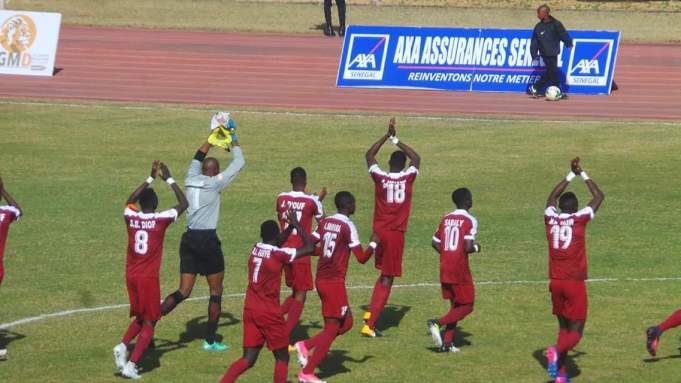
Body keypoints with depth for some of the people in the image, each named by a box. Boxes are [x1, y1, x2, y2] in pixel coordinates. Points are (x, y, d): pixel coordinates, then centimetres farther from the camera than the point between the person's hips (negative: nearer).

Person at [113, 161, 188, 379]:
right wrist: (168, 179, 7)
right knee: (149, 323, 2)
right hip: (149, 278, -5)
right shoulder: (160, 220, -12)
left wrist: (151, 179, 26)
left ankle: (123, 346, -1)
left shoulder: (131, 217, -1)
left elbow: (130, 200, 24)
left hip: (131, 276, 5)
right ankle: (131, 365, -10)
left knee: (139, 318, 22)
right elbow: (184, 204, 2)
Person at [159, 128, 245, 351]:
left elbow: (198, 158, 27)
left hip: (189, 239, 6)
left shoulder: (191, 180, 7)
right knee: (216, 291, 9)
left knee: (184, 291, 6)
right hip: (207, 240, -6)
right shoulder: (215, 183, -8)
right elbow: (239, 163, 0)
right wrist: (233, 141, 15)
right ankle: (210, 340, 10)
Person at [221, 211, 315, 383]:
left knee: (248, 359, 7)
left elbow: (275, 244, 30)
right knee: (282, 358, 9)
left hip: (250, 310, 6)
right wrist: (297, 225, 3)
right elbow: (309, 248, -5)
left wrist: (291, 226, 21)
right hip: (270, 312, -6)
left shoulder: (256, 249, 7)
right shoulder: (279, 254, -13)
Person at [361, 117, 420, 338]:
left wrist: (388, 136, 13)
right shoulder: (408, 177, -5)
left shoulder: (380, 177, -4)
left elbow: (370, 155, 14)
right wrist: (396, 140, 19)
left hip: (379, 231, 3)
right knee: (387, 278, -1)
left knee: (384, 274, 23)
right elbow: (416, 159, 16)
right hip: (397, 233, -3)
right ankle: (370, 324, -7)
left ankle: (370, 314, 14)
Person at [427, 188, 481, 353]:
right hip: (460, 270, -7)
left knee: (455, 305, 17)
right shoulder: (469, 220, -12)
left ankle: (447, 343, 10)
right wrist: (476, 248, 0)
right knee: (467, 306, 4)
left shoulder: (445, 219, 8)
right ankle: (437, 323, -14)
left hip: (444, 269, 7)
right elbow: (468, 247, -20)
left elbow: (435, 243, 10)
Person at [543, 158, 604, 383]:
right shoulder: (579, 219, -7)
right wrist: (582, 174, 15)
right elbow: (599, 196, 6)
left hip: (555, 282, 4)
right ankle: (557, 351, -32)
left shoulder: (551, 219, 3)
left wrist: (571, 175, 29)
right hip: (575, 283, -4)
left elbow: (552, 197, 25)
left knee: (564, 327, 16)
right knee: (575, 331, -1)